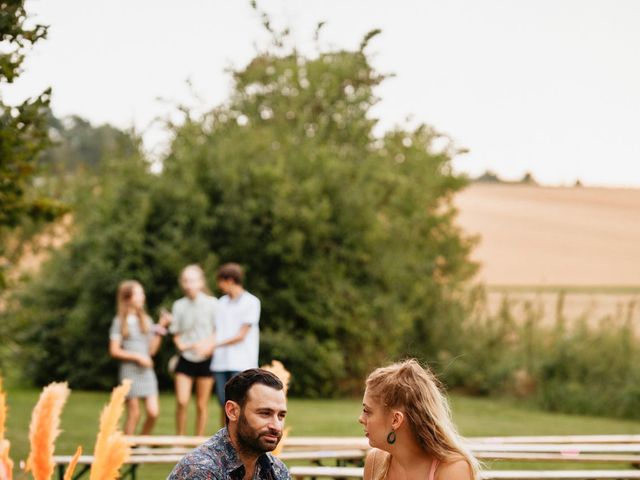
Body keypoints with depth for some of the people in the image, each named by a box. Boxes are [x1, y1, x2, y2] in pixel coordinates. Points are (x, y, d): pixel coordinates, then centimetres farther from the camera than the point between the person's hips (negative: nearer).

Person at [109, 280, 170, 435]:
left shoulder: (146, 320, 12)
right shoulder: (120, 322, -1)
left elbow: (152, 349, 9)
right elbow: (114, 351, -5)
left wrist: (161, 328, 2)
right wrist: (137, 356, -13)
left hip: (147, 371, 4)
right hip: (130, 370, -4)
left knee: (153, 412, -7)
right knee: (134, 413, -2)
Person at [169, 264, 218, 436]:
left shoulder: (212, 303, -3)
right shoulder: (179, 305, 5)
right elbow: (176, 333, 11)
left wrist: (209, 344, -17)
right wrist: (180, 344, -10)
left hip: (205, 359, -1)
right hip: (185, 359, 1)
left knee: (202, 404, 4)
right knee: (181, 402, -11)